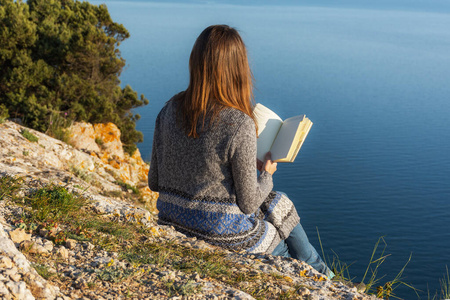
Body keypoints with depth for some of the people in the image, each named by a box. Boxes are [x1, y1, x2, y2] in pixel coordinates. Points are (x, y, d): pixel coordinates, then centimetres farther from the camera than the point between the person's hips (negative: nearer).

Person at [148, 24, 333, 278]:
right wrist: (266, 176, 3)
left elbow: (154, 182, 1)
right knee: (280, 209, 25)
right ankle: (318, 275, 51)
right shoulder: (240, 125, -25)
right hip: (225, 236, -6)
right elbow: (248, 203, -17)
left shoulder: (169, 112, -8)